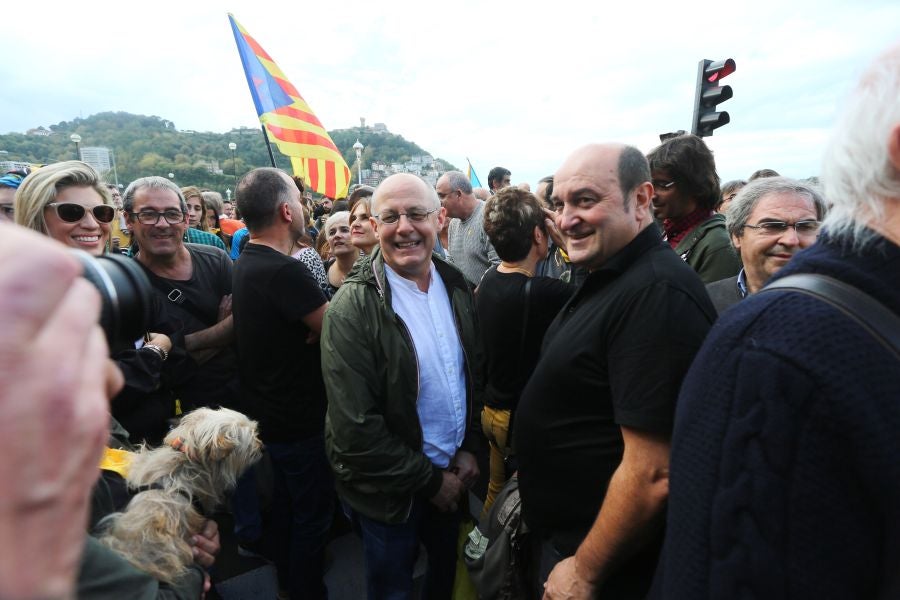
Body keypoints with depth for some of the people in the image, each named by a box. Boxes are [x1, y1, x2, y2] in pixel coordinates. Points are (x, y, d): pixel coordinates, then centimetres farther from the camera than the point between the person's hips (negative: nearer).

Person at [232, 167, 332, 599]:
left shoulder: (245, 265, 2)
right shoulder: (285, 271, -28)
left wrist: (314, 324, -9)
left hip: (270, 412, 10)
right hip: (301, 418, -10)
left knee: (287, 499, 27)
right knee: (313, 511, 11)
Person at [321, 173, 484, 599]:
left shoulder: (455, 286, -4)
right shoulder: (352, 309, -23)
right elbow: (355, 429, -23)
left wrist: (469, 449, -1)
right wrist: (429, 481, -15)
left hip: (452, 473, 5)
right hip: (390, 489, -5)